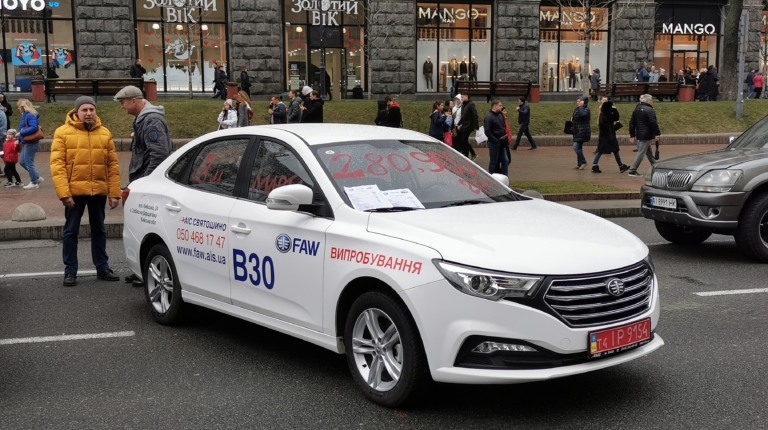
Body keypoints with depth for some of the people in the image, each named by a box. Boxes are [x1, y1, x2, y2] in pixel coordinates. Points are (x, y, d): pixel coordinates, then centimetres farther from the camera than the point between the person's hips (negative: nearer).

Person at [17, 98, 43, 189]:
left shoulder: (30, 115, -16)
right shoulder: (25, 115, 13)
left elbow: (34, 127, -26)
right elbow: (23, 129, 16)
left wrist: (21, 133, -22)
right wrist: (18, 139, 8)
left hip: (31, 143, -10)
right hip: (26, 143, 10)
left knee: (29, 163, 0)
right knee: (22, 162, 15)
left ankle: (34, 183, 12)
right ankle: (37, 178, 23)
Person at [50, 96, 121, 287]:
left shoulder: (105, 133, 7)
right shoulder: (63, 132, -3)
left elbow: (113, 165, 6)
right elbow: (57, 165, -8)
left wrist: (114, 192, 1)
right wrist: (63, 192, -16)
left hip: (99, 191, 3)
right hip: (75, 191, -3)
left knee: (99, 230, 13)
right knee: (71, 231, 5)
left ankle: (102, 268, 23)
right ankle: (70, 271, 13)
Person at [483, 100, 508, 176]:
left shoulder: (500, 116, 13)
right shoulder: (488, 117, -12)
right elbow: (487, 132, -18)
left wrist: (506, 137, 7)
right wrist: (496, 141, -20)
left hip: (501, 143, 8)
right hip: (494, 143, -8)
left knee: (505, 161, 7)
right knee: (494, 162, 0)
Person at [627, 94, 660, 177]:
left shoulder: (636, 109, 11)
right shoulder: (649, 110, -15)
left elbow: (632, 123, 12)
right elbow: (653, 123, -20)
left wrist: (632, 135, 15)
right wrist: (657, 133, -12)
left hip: (639, 134, 9)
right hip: (647, 135, -9)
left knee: (649, 152, 19)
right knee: (641, 152, -6)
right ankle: (632, 171, -7)